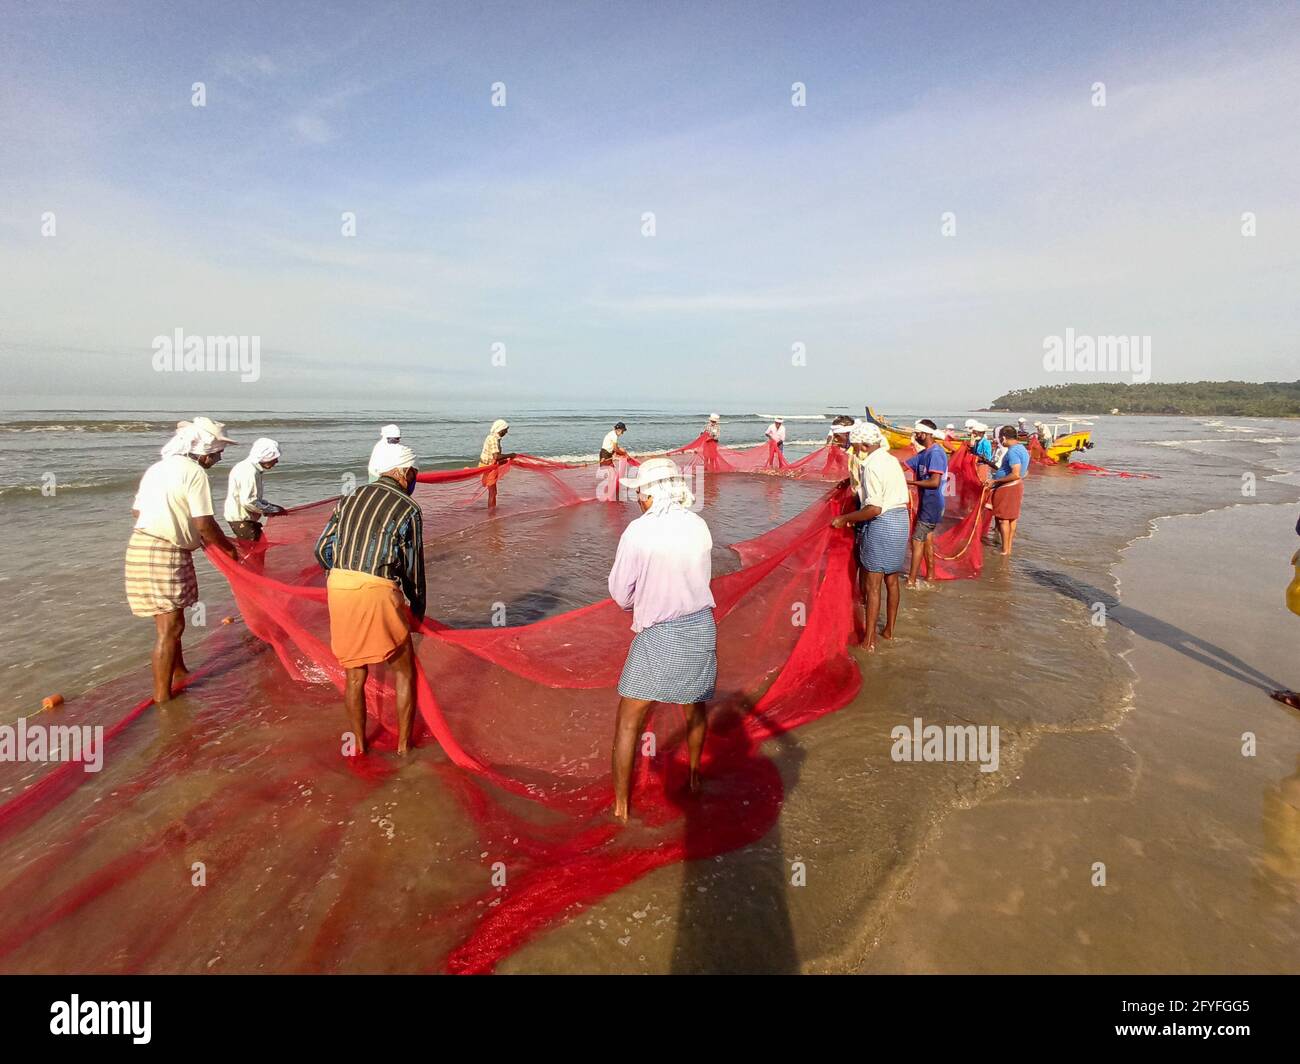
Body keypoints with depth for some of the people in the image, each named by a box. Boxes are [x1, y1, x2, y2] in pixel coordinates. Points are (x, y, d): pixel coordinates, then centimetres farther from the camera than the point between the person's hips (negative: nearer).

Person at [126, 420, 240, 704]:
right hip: (163, 553, -9)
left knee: (171, 621, 22)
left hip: (143, 544, 9)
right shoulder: (194, 472, -12)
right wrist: (229, 548, 0)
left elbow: (137, 510, 19)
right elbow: (204, 524, -16)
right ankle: (162, 697, 4)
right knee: (170, 627, -3)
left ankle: (179, 673, 38)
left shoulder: (158, 466, 15)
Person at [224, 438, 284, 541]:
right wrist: (273, 510, -17)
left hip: (245, 518, 10)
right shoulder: (249, 472, -22)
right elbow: (248, 501, -27)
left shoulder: (247, 467, 9)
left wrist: (273, 507, 6)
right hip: (241, 520, -10)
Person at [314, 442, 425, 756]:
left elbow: (322, 548, 13)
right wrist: (418, 611, 16)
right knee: (404, 671, 14)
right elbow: (414, 566, 3)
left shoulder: (350, 499, 15)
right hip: (378, 592, -5)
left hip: (338, 588, 5)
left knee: (355, 674, 19)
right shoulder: (408, 508, 0)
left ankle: (360, 744, 31)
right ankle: (404, 745, 22)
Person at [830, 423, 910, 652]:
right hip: (901, 520, 9)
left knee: (872, 585, -1)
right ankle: (889, 630, 30)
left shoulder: (872, 466, -18)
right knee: (891, 581, 18)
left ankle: (869, 639, 5)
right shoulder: (892, 460, 10)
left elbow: (874, 509, -24)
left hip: (882, 524, -9)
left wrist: (845, 519, -13)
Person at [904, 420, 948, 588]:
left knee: (917, 541, -6)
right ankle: (930, 575, 28)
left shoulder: (936, 453, -19)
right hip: (926, 503, 10)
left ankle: (911, 581, -1)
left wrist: (910, 482, -21)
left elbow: (935, 482, -25)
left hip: (931, 504, -10)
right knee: (926, 539, 16)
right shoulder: (924, 453, 11)